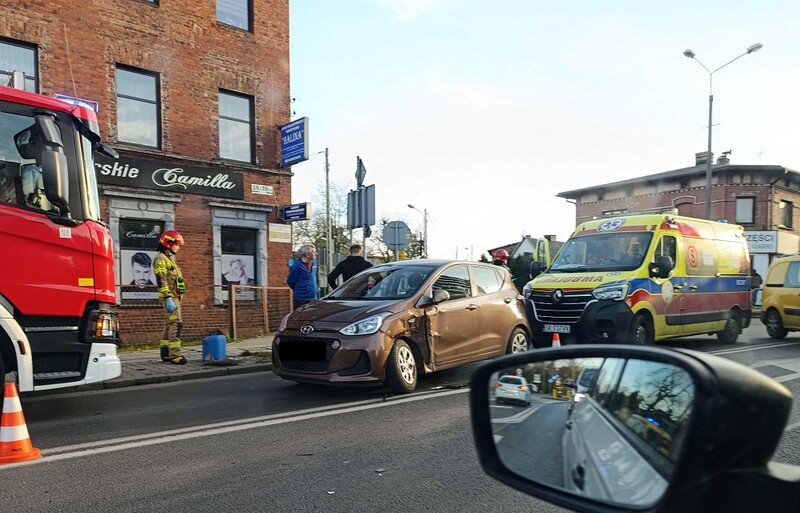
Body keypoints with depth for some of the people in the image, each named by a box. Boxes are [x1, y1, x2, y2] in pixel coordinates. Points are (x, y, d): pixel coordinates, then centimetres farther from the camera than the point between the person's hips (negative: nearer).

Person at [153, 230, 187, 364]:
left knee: (169, 325, 12)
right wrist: (168, 298, -26)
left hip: (175, 297, 10)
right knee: (176, 324, -16)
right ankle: (174, 354, -19)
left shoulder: (170, 259, 22)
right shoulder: (160, 259, -8)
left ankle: (165, 353, 17)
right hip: (169, 297, -10)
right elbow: (161, 280, -18)